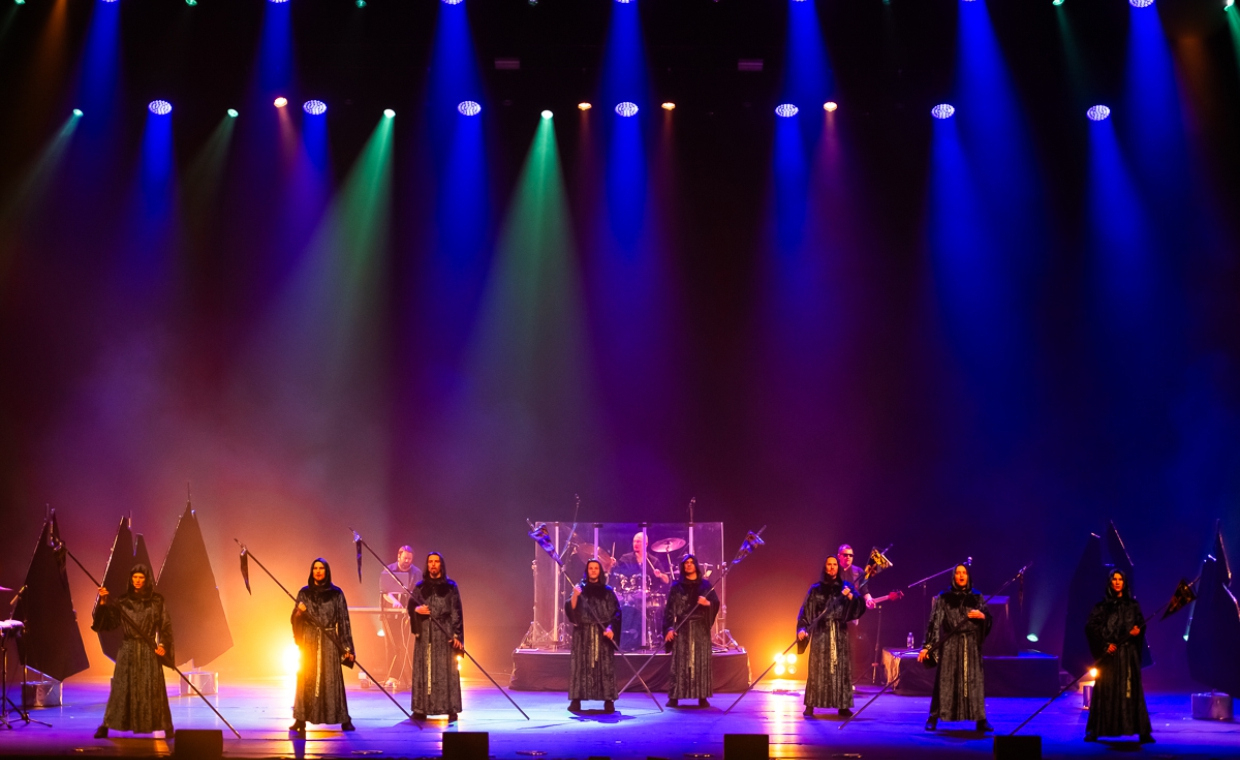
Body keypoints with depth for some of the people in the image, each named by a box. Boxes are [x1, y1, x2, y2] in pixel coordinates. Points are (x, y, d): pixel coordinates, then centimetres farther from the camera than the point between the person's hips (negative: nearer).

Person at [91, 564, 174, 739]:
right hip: (128, 650, 2)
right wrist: (103, 602, -13)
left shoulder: (156, 602, 0)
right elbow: (108, 622, -1)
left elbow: (166, 626, -1)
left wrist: (163, 645, -14)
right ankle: (106, 726, 4)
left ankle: (161, 728, 2)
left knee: (152, 689, -4)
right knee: (121, 688, 2)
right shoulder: (123, 601, 5)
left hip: (149, 651, -2)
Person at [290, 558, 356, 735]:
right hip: (309, 641, 1)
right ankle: (301, 719, 0)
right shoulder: (304, 593, 6)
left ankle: (344, 719, 4)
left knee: (332, 679, -1)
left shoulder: (336, 593, 2)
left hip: (329, 642, -1)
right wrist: (298, 612, -19)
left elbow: (343, 620, 0)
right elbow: (296, 619, 5)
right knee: (306, 679, -2)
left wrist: (348, 647, -3)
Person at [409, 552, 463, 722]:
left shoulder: (450, 586, 3)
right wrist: (417, 609, -15)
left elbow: (457, 612, 0)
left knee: (447, 670, -5)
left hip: (445, 634, -2)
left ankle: (451, 709, -4)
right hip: (425, 634, 2)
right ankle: (422, 709, 3)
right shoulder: (420, 586, 10)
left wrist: (457, 635, -8)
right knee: (423, 670, 1)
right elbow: (411, 606, 9)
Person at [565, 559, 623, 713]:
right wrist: (574, 596, -21)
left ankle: (608, 700, -6)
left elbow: (616, 612, 3)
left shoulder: (607, 591, 8)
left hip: (603, 634, 0)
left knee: (605, 666, -5)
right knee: (581, 665, -5)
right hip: (583, 633, 0)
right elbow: (571, 610, -4)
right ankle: (576, 700, -7)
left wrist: (611, 628, -13)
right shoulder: (580, 588, 7)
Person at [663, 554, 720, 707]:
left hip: (701, 627, 1)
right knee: (680, 662, -6)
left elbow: (716, 603, 1)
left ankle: (702, 698, -1)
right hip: (682, 628, -1)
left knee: (701, 661, -3)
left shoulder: (705, 584, 9)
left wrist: (707, 603, -21)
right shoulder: (676, 587, 7)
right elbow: (670, 608, 1)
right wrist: (669, 627, -10)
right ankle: (674, 697, -6)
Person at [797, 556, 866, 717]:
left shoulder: (846, 586, 7)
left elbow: (860, 607, -4)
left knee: (841, 668, 0)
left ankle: (843, 706, 4)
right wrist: (802, 629, -12)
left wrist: (850, 596, -22)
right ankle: (810, 706, -5)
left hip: (840, 633, 1)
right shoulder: (816, 589, 5)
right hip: (821, 633, -1)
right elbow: (806, 610, 1)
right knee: (818, 669, -5)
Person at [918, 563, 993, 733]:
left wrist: (983, 616, -13)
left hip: (972, 646, 2)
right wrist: (927, 646, -11)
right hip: (950, 645, -2)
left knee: (974, 680, 0)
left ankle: (980, 720, 4)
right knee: (945, 680, -4)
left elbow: (988, 621, 10)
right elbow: (934, 622, -4)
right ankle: (933, 719, 0)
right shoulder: (944, 598, 3)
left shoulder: (977, 598, 10)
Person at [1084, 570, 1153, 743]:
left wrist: (1137, 630, -15)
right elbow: (1091, 627, -2)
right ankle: (1095, 730, 2)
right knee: (1105, 691, -2)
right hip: (1108, 654, -1)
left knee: (1131, 690, -2)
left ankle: (1143, 731, -3)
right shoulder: (1102, 606, 3)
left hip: (1129, 654, 1)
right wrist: (1104, 645, -12)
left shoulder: (1133, 605, 9)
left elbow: (1141, 624, 7)